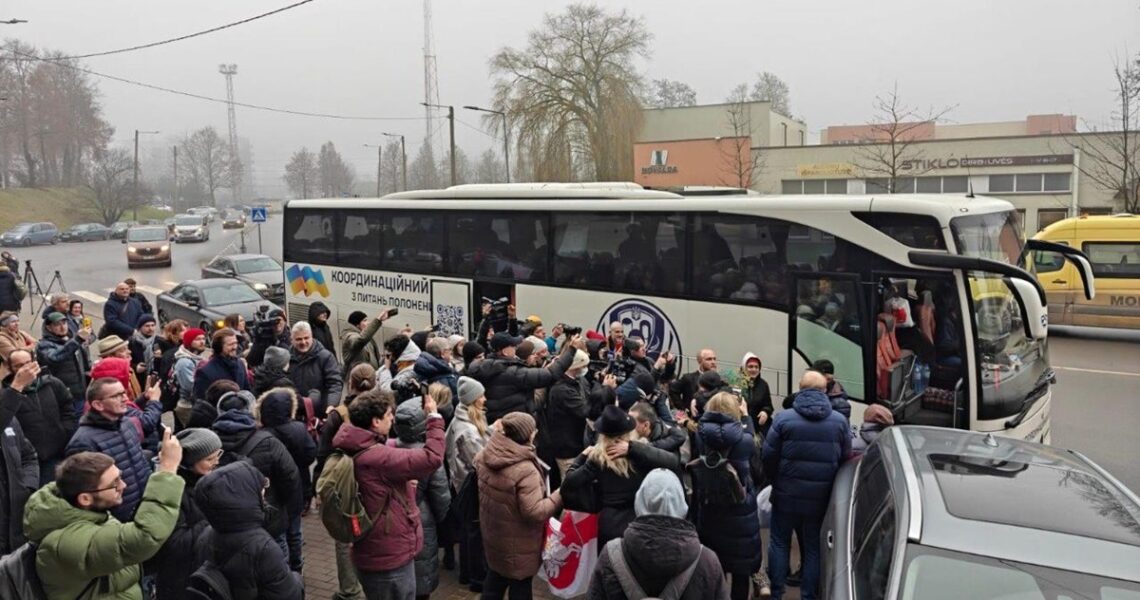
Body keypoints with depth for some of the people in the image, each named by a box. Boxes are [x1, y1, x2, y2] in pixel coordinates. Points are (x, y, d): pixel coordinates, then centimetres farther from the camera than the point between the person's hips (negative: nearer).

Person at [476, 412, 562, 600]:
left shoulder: (485, 457, -9)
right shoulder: (525, 470, -31)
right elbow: (534, 512, -30)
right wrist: (560, 495, -21)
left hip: (493, 535, 7)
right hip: (518, 545, -7)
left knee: (494, 579, 24)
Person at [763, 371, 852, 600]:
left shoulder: (783, 418, -11)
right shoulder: (840, 421, -5)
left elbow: (768, 456, -9)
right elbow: (846, 458, 1)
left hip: (787, 494, -1)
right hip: (820, 497, 1)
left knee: (779, 543, 13)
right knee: (814, 547, 14)